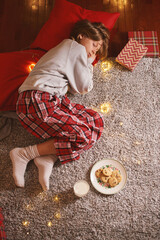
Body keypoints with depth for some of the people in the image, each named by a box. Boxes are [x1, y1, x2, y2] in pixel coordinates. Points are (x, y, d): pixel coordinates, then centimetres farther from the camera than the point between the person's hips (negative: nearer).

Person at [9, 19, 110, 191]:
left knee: (97, 122, -2)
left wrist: (86, 63, 23)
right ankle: (25, 154, -11)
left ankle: (48, 158, -13)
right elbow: (84, 88, 4)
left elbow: (73, 87, 25)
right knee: (84, 137, -18)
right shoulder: (77, 48, 2)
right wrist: (89, 63, 19)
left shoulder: (65, 47, 32)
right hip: (38, 101, -9)